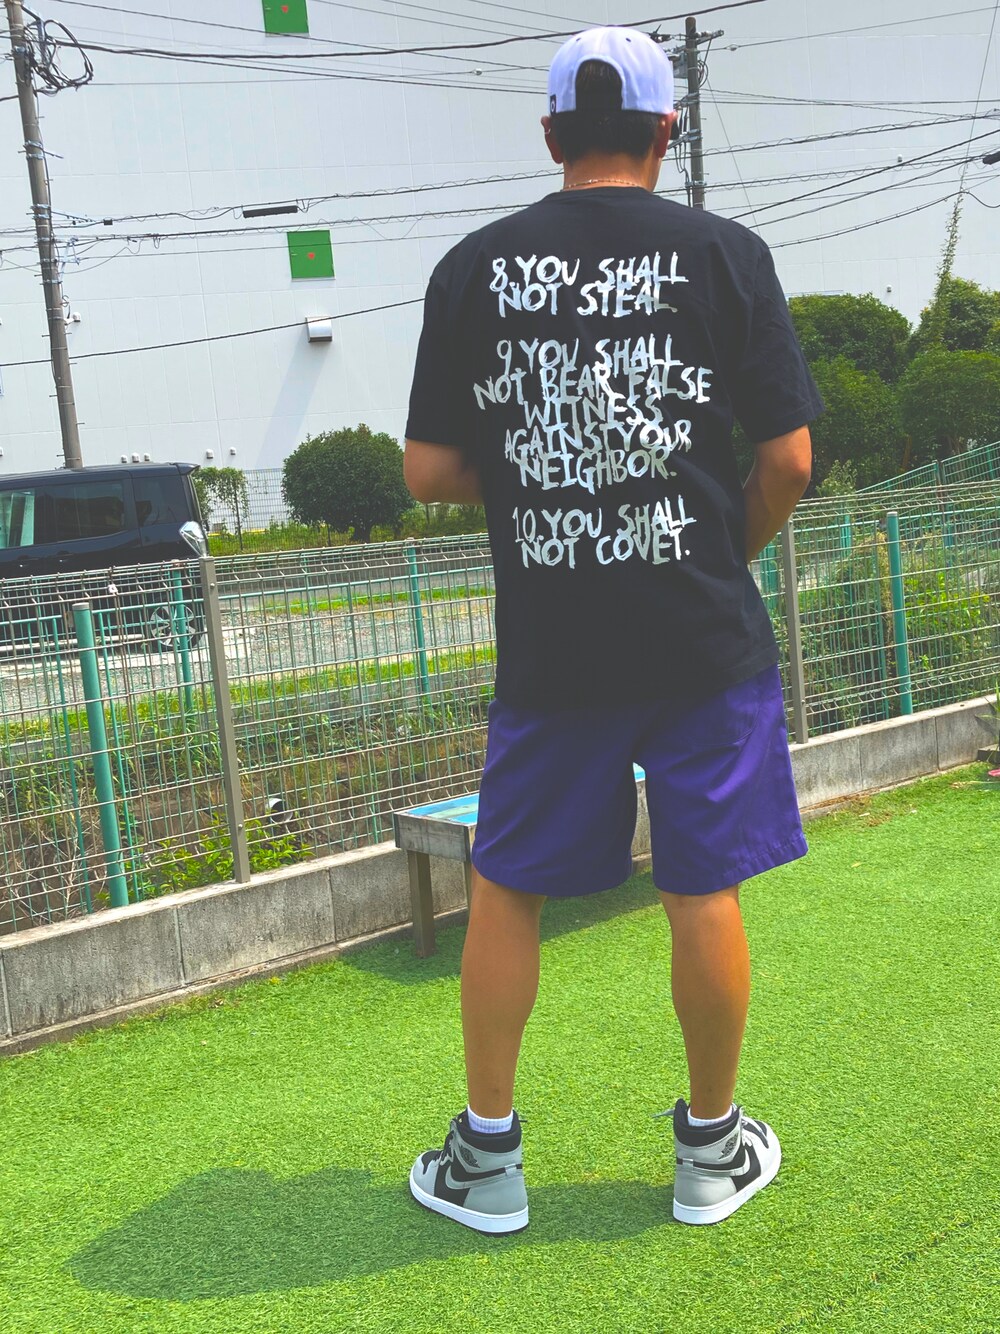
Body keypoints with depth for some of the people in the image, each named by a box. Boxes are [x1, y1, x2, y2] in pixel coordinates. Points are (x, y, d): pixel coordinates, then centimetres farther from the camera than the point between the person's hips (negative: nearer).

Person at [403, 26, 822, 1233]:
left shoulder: (473, 268, 2)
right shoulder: (725, 254, -1)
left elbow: (429, 472, 1)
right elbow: (788, 458, -4)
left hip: (546, 645, 1)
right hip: (702, 636, 0)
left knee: (506, 891, 13)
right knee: (703, 893, 10)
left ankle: (487, 1157, 23)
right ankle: (712, 1149, 26)